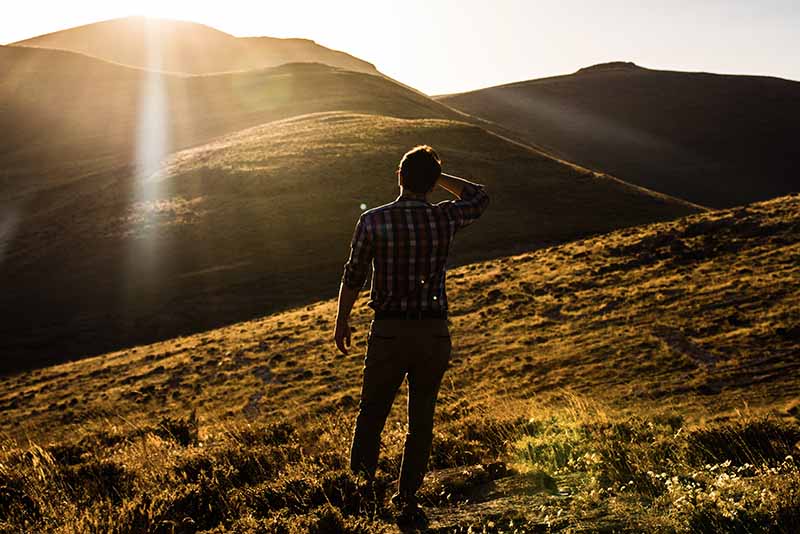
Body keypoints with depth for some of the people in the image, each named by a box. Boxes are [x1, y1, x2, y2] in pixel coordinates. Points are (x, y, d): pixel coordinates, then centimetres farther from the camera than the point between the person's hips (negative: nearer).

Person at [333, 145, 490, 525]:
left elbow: (353, 278, -1)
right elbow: (480, 197, 18)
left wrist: (341, 322, 13)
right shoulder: (445, 219, -3)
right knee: (421, 420, 12)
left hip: (389, 331, -1)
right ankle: (407, 499, 17)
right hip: (434, 333, 1)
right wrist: (436, 174, 13)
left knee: (372, 413, 15)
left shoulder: (373, 220, -8)